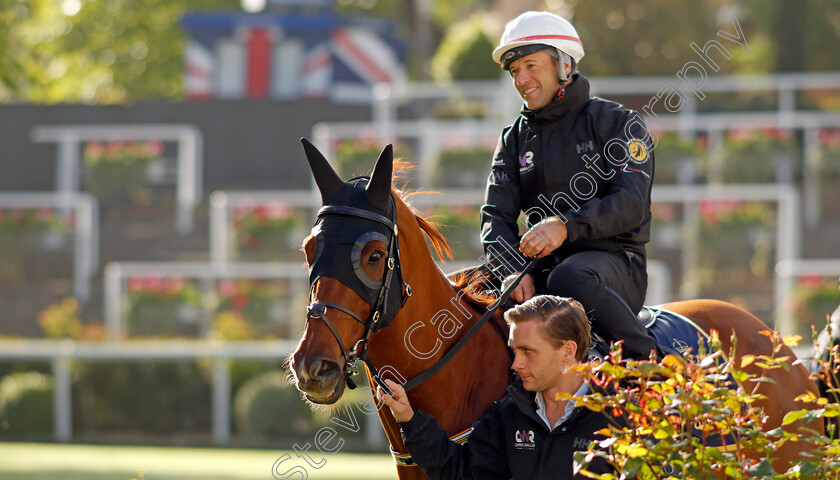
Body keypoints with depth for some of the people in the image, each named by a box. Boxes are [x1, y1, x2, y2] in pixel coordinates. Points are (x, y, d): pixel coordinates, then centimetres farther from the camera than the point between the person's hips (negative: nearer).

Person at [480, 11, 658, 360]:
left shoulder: (617, 123, 0)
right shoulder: (515, 140, 16)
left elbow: (630, 204, -13)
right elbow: (496, 216, 4)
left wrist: (566, 226, -30)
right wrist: (513, 272, -17)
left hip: (615, 261, -5)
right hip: (543, 266, 5)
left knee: (569, 277, -39)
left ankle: (648, 361, -29)